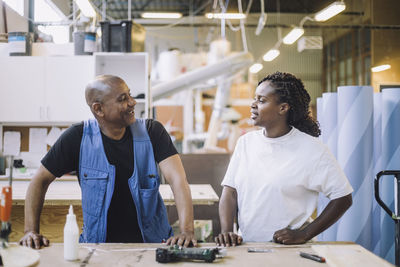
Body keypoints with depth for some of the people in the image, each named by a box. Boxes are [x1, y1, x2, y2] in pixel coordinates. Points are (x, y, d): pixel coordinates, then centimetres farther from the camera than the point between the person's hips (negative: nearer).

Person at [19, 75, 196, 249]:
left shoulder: (152, 132, -5)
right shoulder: (78, 138, -6)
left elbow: (177, 179, -14)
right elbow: (41, 180, 1)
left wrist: (187, 231, -28)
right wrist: (31, 231, -10)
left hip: (152, 242, 0)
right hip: (97, 243, 1)